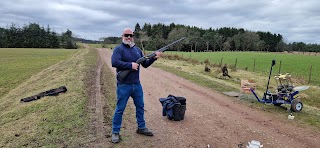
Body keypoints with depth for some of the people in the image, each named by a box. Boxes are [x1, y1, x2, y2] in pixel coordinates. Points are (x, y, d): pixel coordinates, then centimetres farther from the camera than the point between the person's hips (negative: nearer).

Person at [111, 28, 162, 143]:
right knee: (120, 109, 4)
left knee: (140, 107, 15)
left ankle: (141, 128, 32)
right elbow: (114, 62, -24)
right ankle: (115, 132, 18)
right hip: (123, 85, -6)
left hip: (137, 84, 6)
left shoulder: (137, 50, 12)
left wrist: (154, 58, -2)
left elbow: (145, 64, 14)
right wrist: (131, 65, -23)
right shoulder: (119, 49, -7)